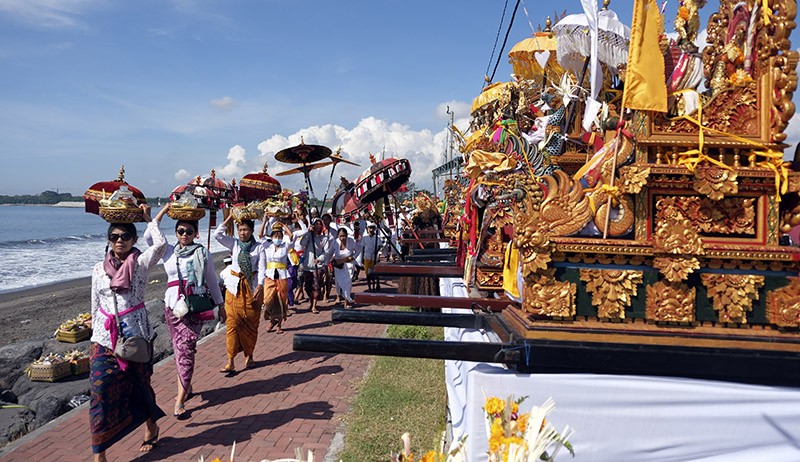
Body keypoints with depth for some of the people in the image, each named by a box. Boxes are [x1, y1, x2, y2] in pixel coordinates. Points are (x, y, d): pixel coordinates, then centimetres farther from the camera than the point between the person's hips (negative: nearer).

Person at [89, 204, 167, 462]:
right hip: (104, 338, 3)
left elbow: (160, 244, -22)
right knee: (100, 390, -4)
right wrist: (96, 335, 11)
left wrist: (148, 219, -9)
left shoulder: (141, 263, -3)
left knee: (140, 385, 12)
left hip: (137, 335, -2)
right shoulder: (99, 269, 7)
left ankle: (151, 428, 37)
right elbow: (95, 306, 12)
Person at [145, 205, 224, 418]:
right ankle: (187, 386, 28)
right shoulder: (169, 251, 11)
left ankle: (180, 399, -10)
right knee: (180, 348, 9)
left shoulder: (202, 253, 4)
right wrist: (163, 211, -4)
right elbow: (149, 236, -4)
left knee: (186, 348, -10)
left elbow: (212, 280, 9)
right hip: (173, 305, 3)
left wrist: (220, 304, 11)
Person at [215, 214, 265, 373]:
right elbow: (217, 234, -9)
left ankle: (249, 355, 23)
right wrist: (229, 218, -7)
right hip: (235, 286, 1)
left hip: (252, 286, -1)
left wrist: (260, 286, -19)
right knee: (232, 322, -4)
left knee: (251, 322, 6)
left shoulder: (258, 247, 0)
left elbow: (262, 268, -6)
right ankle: (230, 362, -4)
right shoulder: (234, 244, 4)